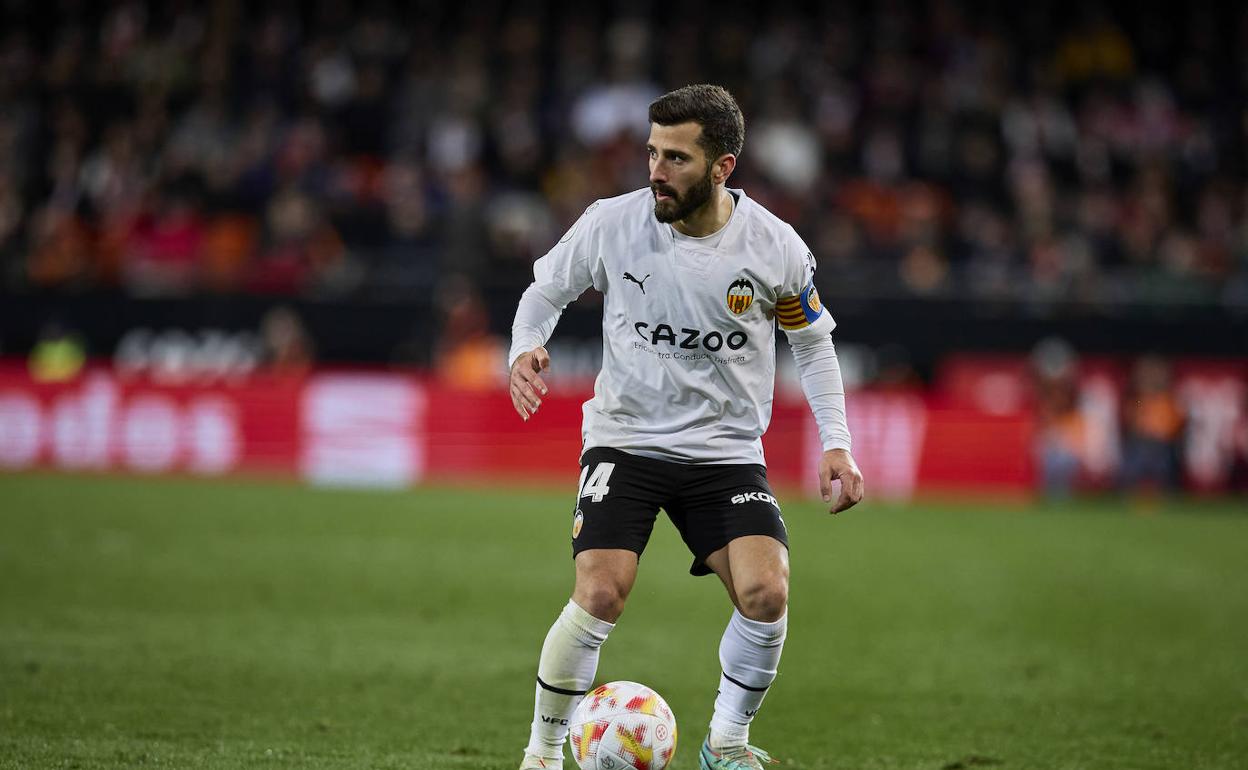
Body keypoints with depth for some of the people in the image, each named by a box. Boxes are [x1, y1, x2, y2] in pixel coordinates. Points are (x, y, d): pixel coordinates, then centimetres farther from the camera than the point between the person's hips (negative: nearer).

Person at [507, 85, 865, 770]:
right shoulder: (612, 224, -10)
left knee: (766, 593, -18)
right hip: (625, 440, -1)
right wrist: (525, 349, -13)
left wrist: (836, 443, 1)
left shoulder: (774, 247, -8)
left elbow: (812, 342, 9)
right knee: (601, 594, -20)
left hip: (728, 451, 1)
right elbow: (546, 290, 8)